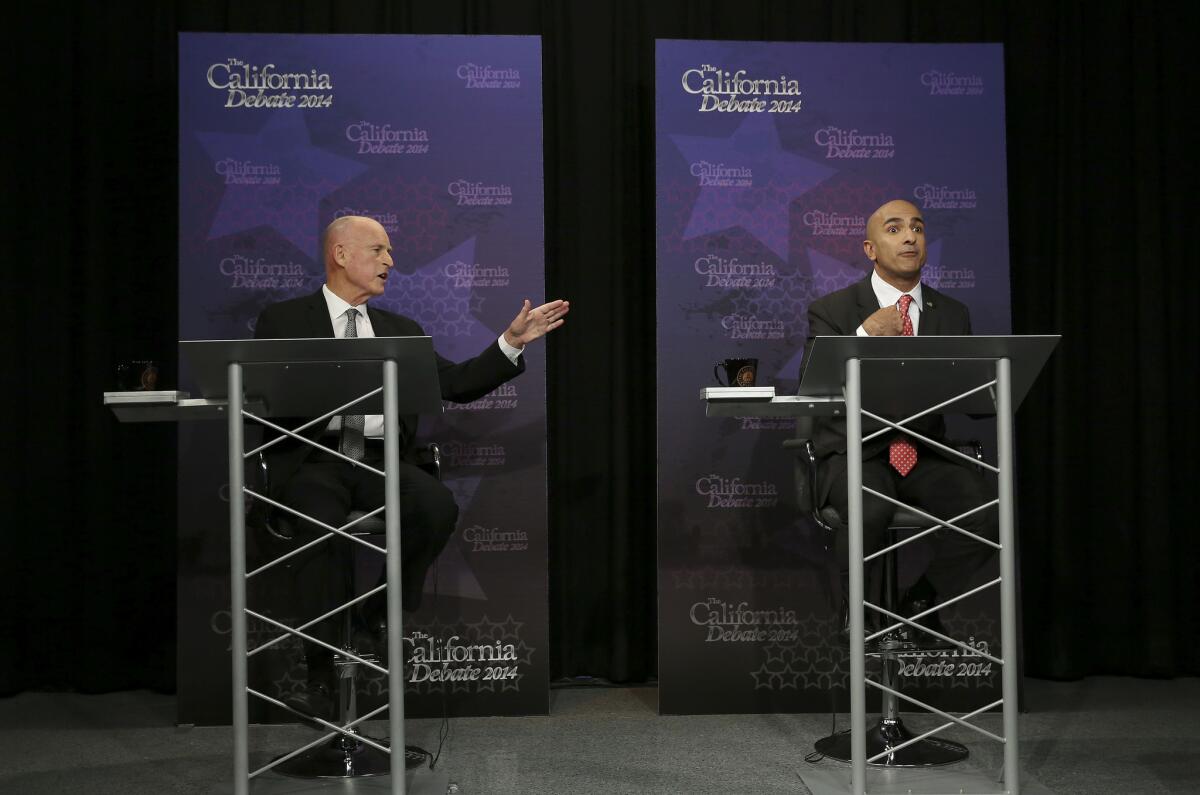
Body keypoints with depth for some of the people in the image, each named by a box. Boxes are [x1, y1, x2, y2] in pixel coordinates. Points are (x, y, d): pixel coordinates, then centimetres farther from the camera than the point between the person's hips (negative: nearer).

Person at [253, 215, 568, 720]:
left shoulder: (402, 331, 20)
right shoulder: (283, 322, 9)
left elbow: (457, 385, 15)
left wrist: (512, 341, 4)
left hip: (379, 460, 3)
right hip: (310, 460, -3)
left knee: (438, 505, -28)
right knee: (321, 527, -35)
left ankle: (384, 620, -8)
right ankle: (320, 675, -24)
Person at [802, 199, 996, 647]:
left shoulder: (953, 314, 14)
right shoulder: (830, 311, 2)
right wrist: (864, 336, -20)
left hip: (925, 452, 4)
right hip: (854, 451, -3)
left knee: (989, 514, -24)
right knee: (870, 511, -36)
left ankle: (920, 603, 3)